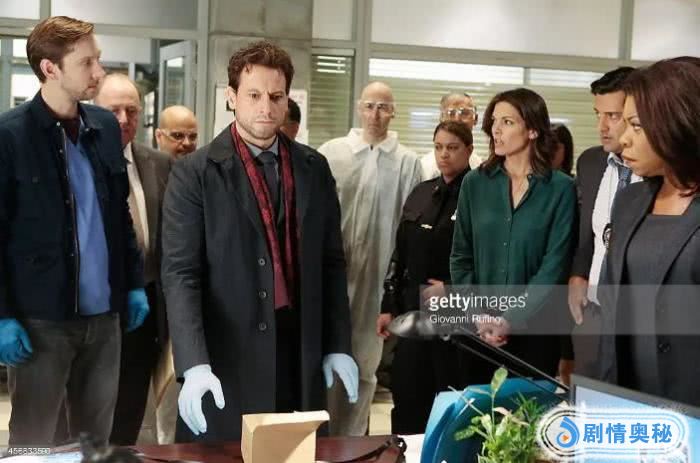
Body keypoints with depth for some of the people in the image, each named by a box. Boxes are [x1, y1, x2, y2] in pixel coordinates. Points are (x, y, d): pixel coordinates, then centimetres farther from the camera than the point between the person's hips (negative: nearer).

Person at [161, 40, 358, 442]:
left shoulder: (314, 168, 8)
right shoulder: (195, 173, -5)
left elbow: (332, 262, 12)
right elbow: (181, 275, -11)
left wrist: (338, 345, 7)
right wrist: (194, 365, -22)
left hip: (301, 355, 4)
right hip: (226, 359, -3)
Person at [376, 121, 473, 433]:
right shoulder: (421, 193, 12)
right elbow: (400, 253, 14)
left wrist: (452, 290, -15)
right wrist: (389, 306, 12)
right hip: (414, 311, 6)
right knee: (406, 396, 7)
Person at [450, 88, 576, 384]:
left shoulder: (560, 188, -5)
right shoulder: (475, 183, 4)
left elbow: (555, 265, -9)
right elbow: (461, 257, 4)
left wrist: (513, 319, -15)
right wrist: (478, 316, -8)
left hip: (534, 328, -2)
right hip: (478, 331, 2)